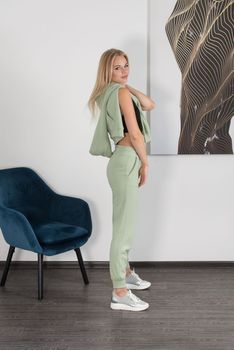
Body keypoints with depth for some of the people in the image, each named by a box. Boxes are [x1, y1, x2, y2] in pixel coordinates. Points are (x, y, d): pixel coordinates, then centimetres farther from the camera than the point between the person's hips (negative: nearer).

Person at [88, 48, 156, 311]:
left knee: (125, 222, 21)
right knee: (123, 226, -8)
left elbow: (149, 104, 16)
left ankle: (124, 272, 37)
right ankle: (120, 293, -3)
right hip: (127, 161, -11)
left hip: (124, 160, 11)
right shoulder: (121, 92, -12)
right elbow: (135, 133, -16)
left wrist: (128, 85, 5)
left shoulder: (111, 93, 16)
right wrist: (145, 162, -5)